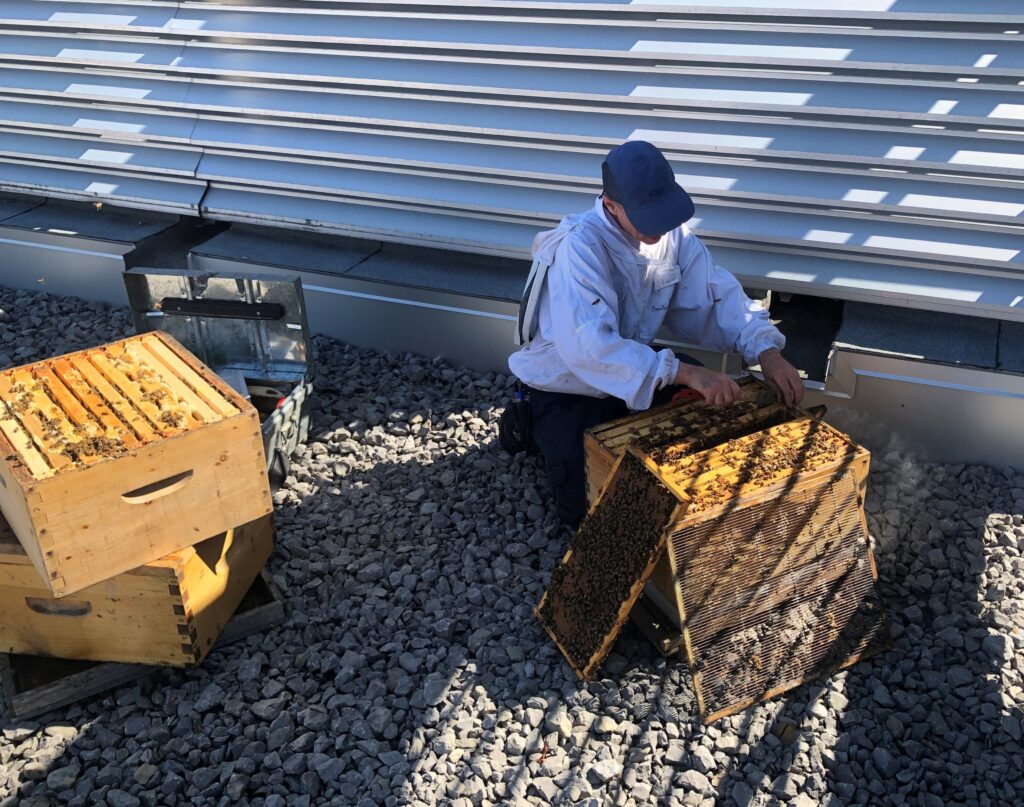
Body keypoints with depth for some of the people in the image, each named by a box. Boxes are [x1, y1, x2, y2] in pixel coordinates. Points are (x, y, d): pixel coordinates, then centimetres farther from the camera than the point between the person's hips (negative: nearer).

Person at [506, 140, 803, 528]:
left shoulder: (671, 232, -11)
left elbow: (718, 296, -9)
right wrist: (685, 372, -49)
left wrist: (766, 350, -26)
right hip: (566, 387, -6)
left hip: (630, 368, 7)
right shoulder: (581, 246, -32)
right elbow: (588, 346, -43)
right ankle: (534, 425, 12)